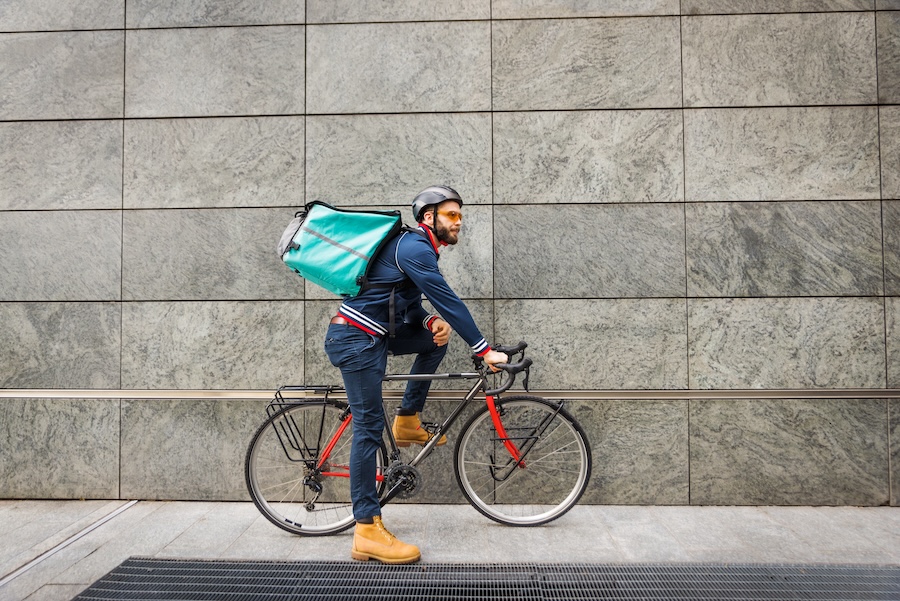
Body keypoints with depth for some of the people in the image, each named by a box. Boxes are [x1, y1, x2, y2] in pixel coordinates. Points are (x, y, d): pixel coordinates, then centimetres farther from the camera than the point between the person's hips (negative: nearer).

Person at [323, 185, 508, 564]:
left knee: (436, 338, 11)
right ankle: (367, 531, -2)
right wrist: (485, 351, -18)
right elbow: (448, 300, -21)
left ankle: (408, 421, 15)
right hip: (355, 338, -10)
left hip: (372, 335, 10)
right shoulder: (415, 247, -15)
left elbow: (409, 304, 17)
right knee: (369, 426, -9)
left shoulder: (418, 247, 16)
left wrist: (433, 322, -5)